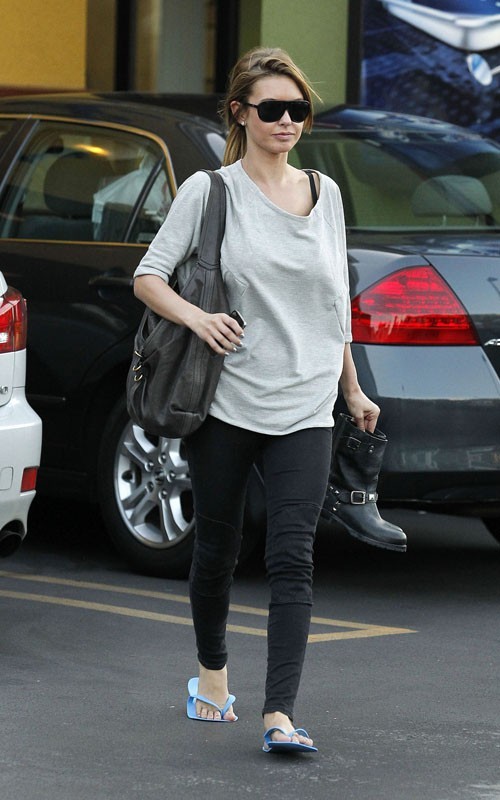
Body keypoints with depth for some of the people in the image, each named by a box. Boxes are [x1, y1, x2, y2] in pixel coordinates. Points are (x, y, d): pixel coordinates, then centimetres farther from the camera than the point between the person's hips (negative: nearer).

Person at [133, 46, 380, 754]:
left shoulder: (325, 193, 11)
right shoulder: (210, 191, 0)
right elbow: (149, 276, 0)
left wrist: (352, 389, 21)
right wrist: (198, 318, -19)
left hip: (304, 411, 2)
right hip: (225, 403, -2)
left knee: (292, 559, -11)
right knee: (218, 549, 11)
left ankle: (281, 716, -18)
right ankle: (213, 674, 35)